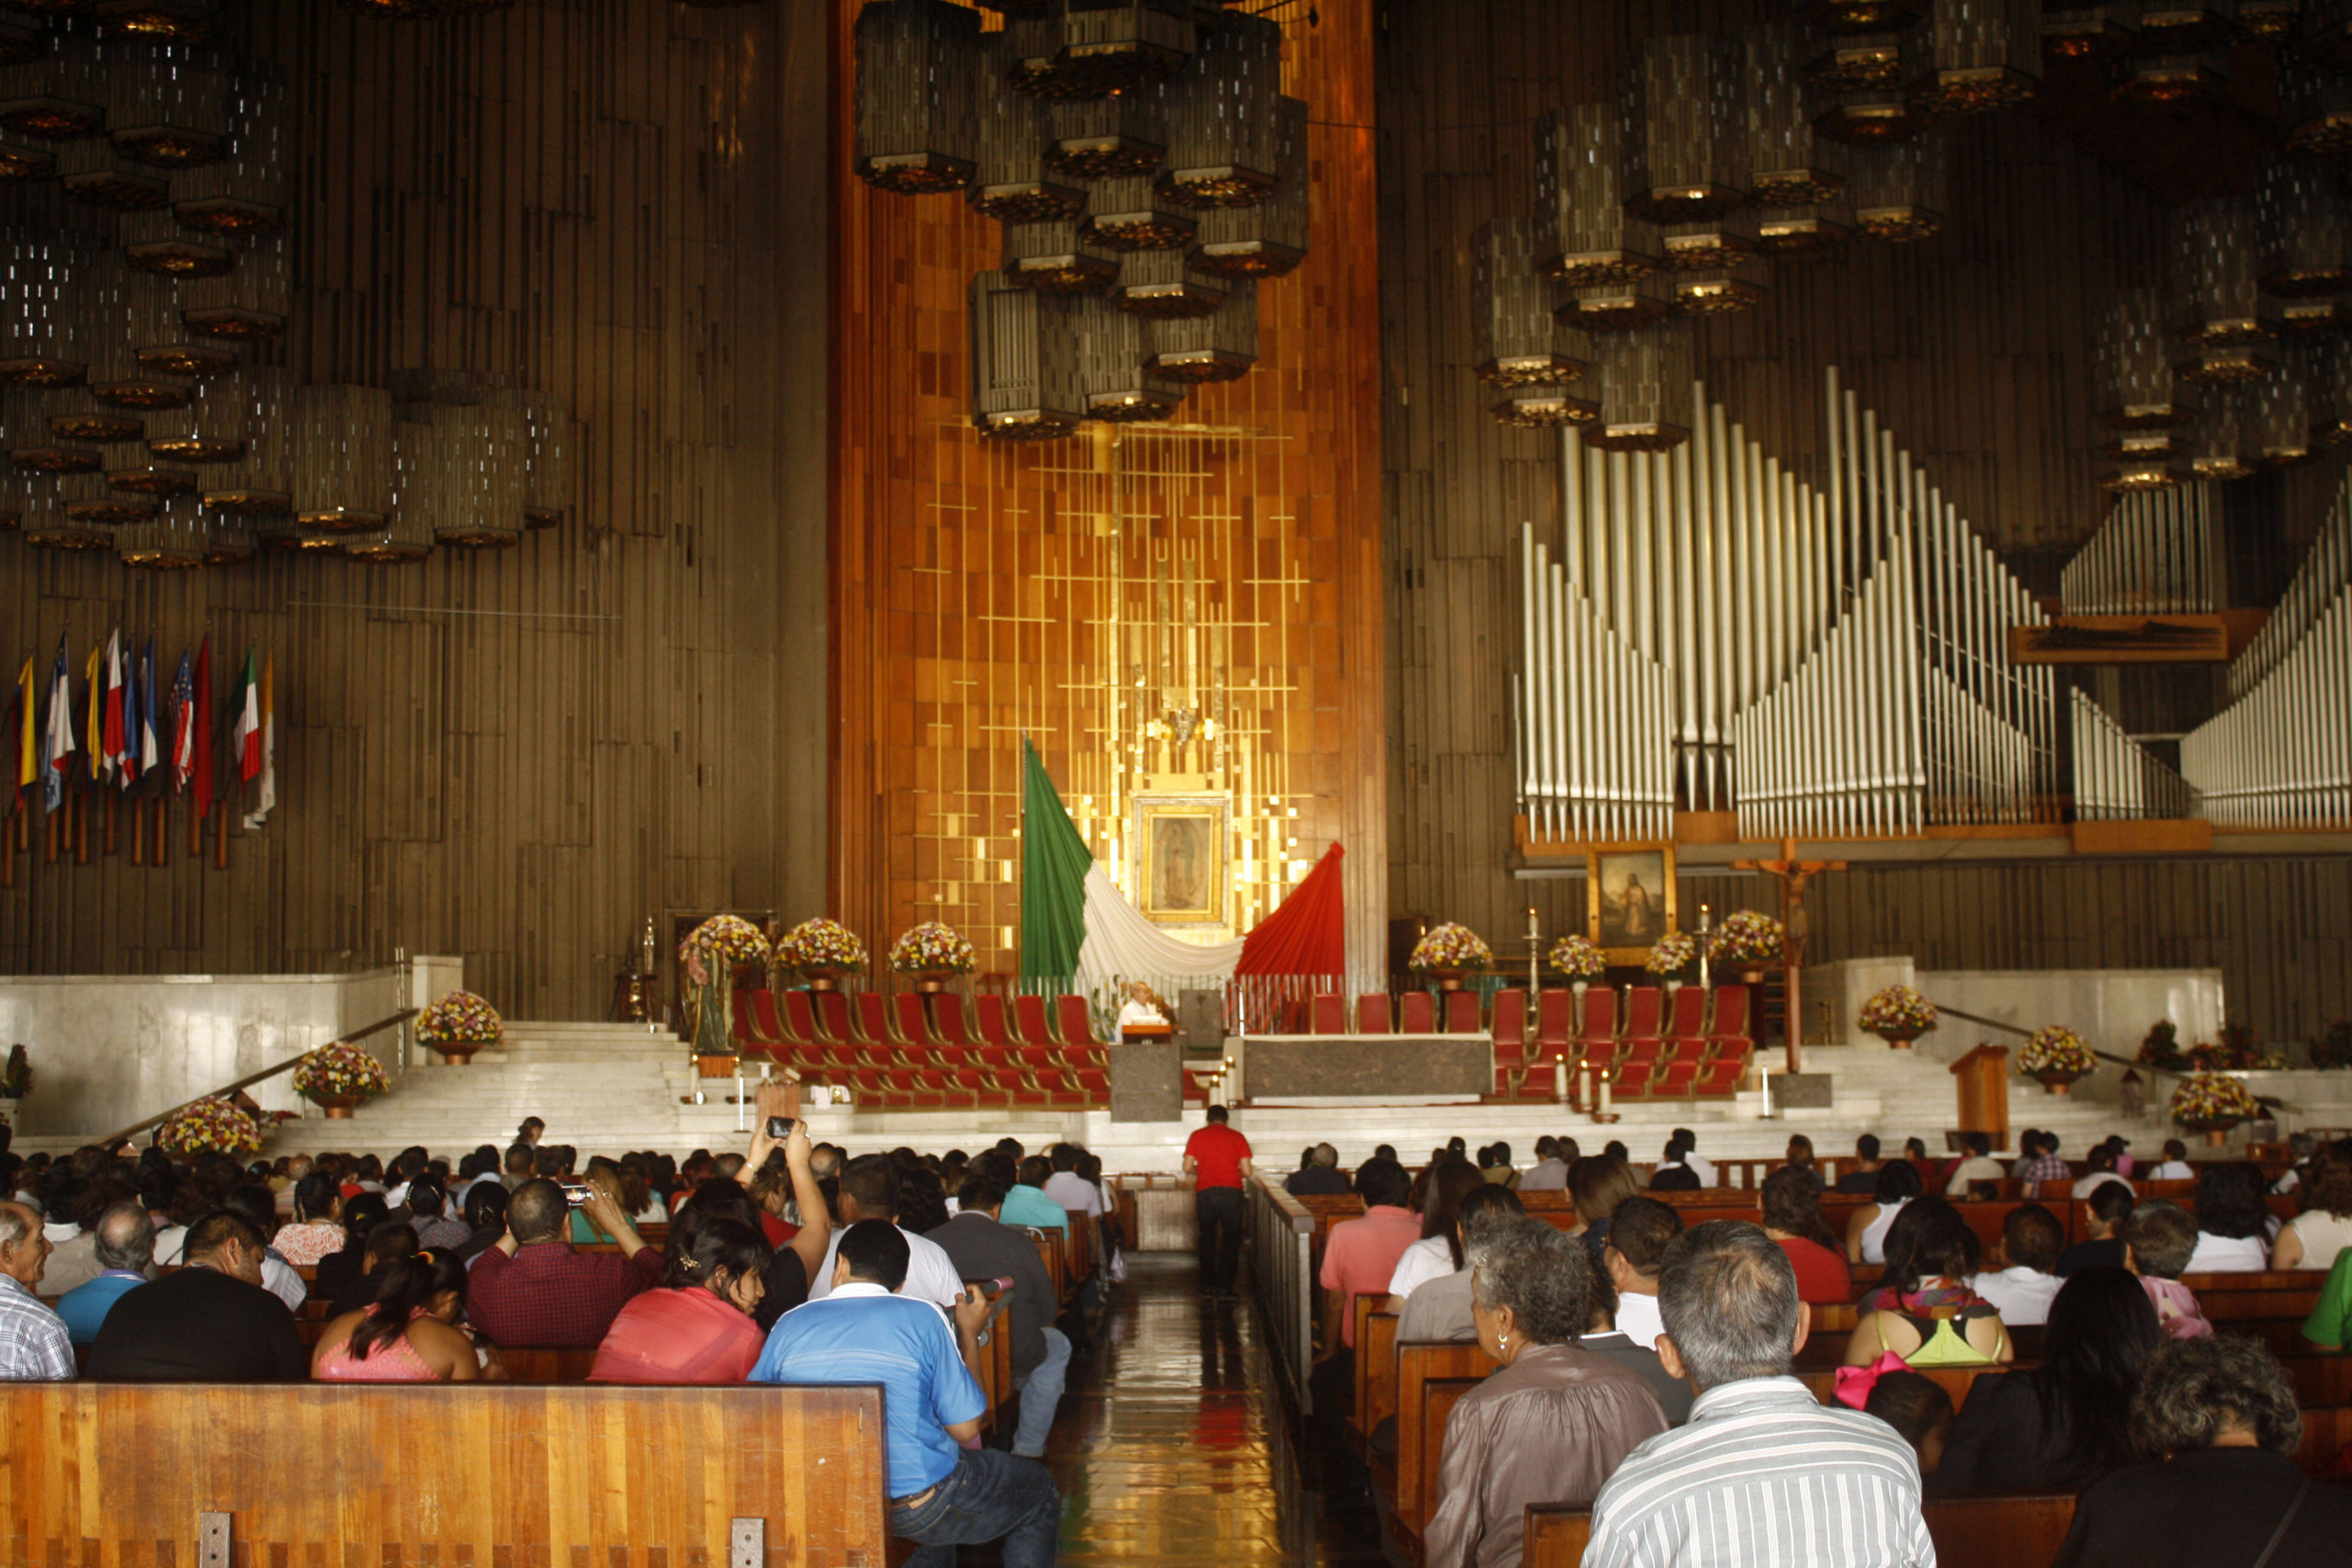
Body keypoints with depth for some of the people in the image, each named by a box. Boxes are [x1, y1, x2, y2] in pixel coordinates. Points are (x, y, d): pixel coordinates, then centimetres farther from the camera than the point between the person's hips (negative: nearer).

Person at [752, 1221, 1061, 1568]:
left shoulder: (789, 1325, -3)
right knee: (1039, 1491, 22)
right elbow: (965, 1429, -7)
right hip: (918, 1506, -4)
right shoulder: (922, 1318, -10)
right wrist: (968, 1335, 7)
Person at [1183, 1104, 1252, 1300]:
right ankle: (1224, 1286, 4)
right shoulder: (1237, 1137, 7)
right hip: (1232, 1192, 0)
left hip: (1206, 1192, 0)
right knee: (1231, 1240, 7)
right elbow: (1247, 1172, 2)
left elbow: (1188, 1168, 2)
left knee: (1207, 1239, 12)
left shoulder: (1197, 1136, 7)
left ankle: (1207, 1286, 10)